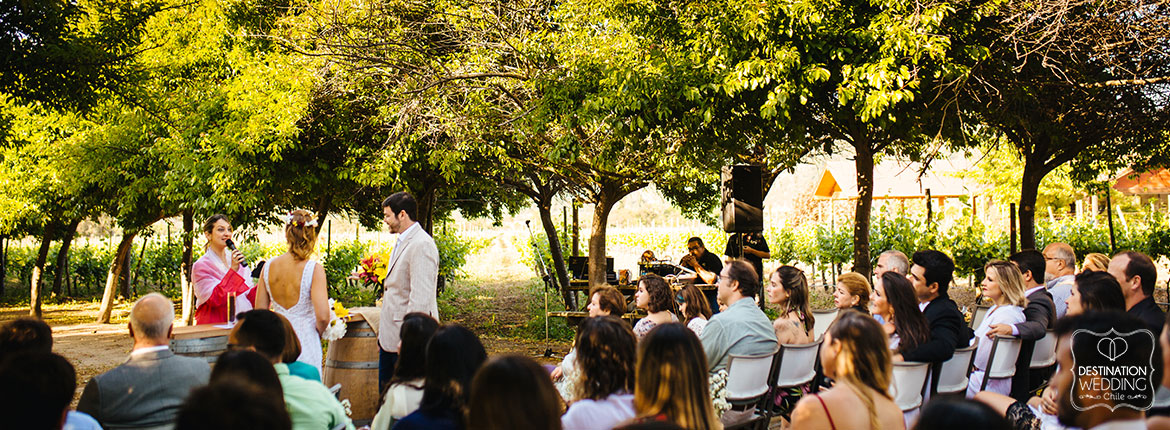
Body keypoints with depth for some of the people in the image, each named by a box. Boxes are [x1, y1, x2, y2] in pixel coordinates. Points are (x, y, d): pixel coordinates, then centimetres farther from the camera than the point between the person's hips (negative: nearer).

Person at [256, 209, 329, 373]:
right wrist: (319, 332, 2)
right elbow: (323, 316, -18)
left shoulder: (268, 267, -1)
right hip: (305, 340, -4)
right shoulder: (314, 269, -14)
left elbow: (260, 311, 5)